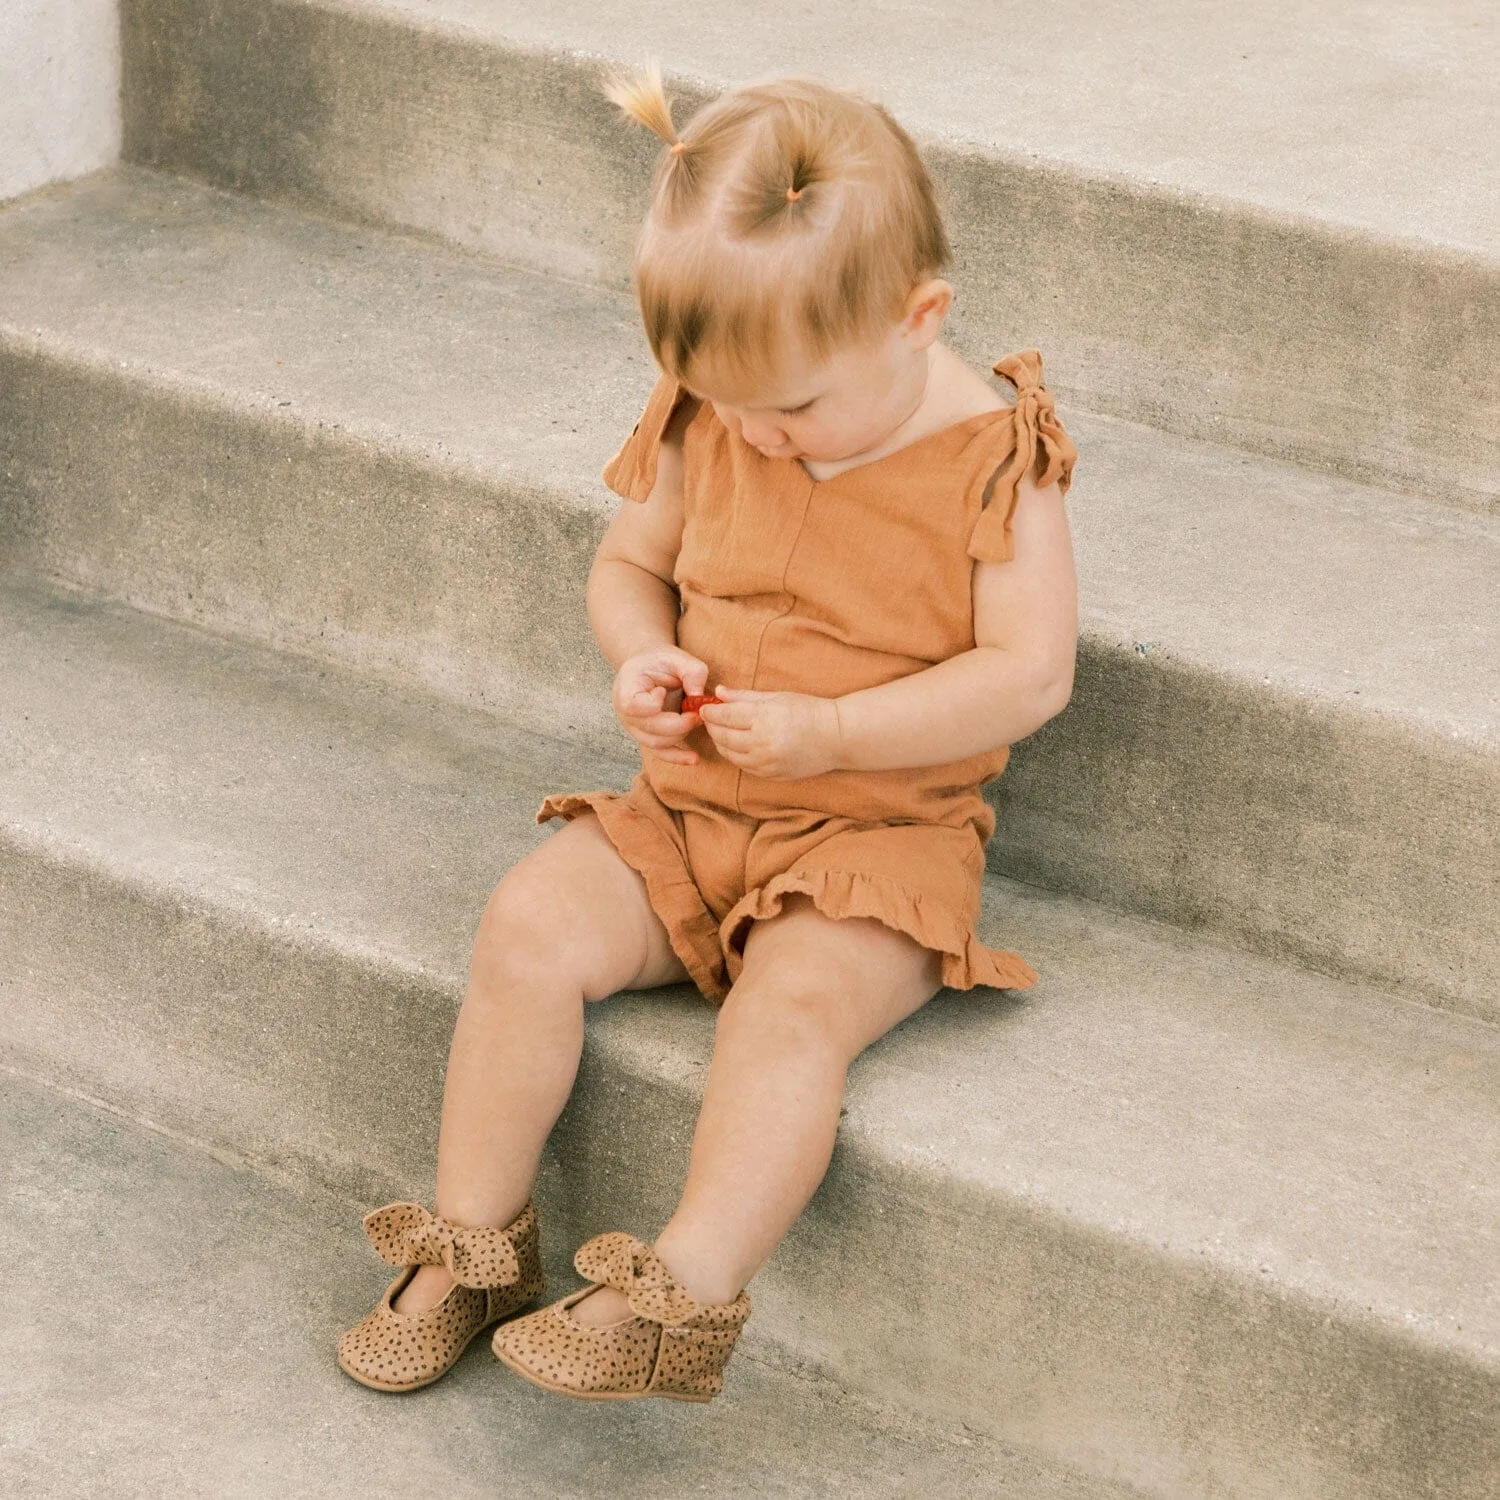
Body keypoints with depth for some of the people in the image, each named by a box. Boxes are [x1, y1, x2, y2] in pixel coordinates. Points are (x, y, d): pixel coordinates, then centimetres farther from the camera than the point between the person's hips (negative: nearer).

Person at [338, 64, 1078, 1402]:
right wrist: (643, 656, -8)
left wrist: (826, 731, -24)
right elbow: (628, 561, 16)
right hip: (690, 809, 5)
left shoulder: (991, 462, -13)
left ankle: (687, 1292, -29)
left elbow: (1027, 674, -17)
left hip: (882, 835, -5)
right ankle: (473, 1241, -6)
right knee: (531, 924, -16)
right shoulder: (709, 427, 1)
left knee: (792, 1005, -32)